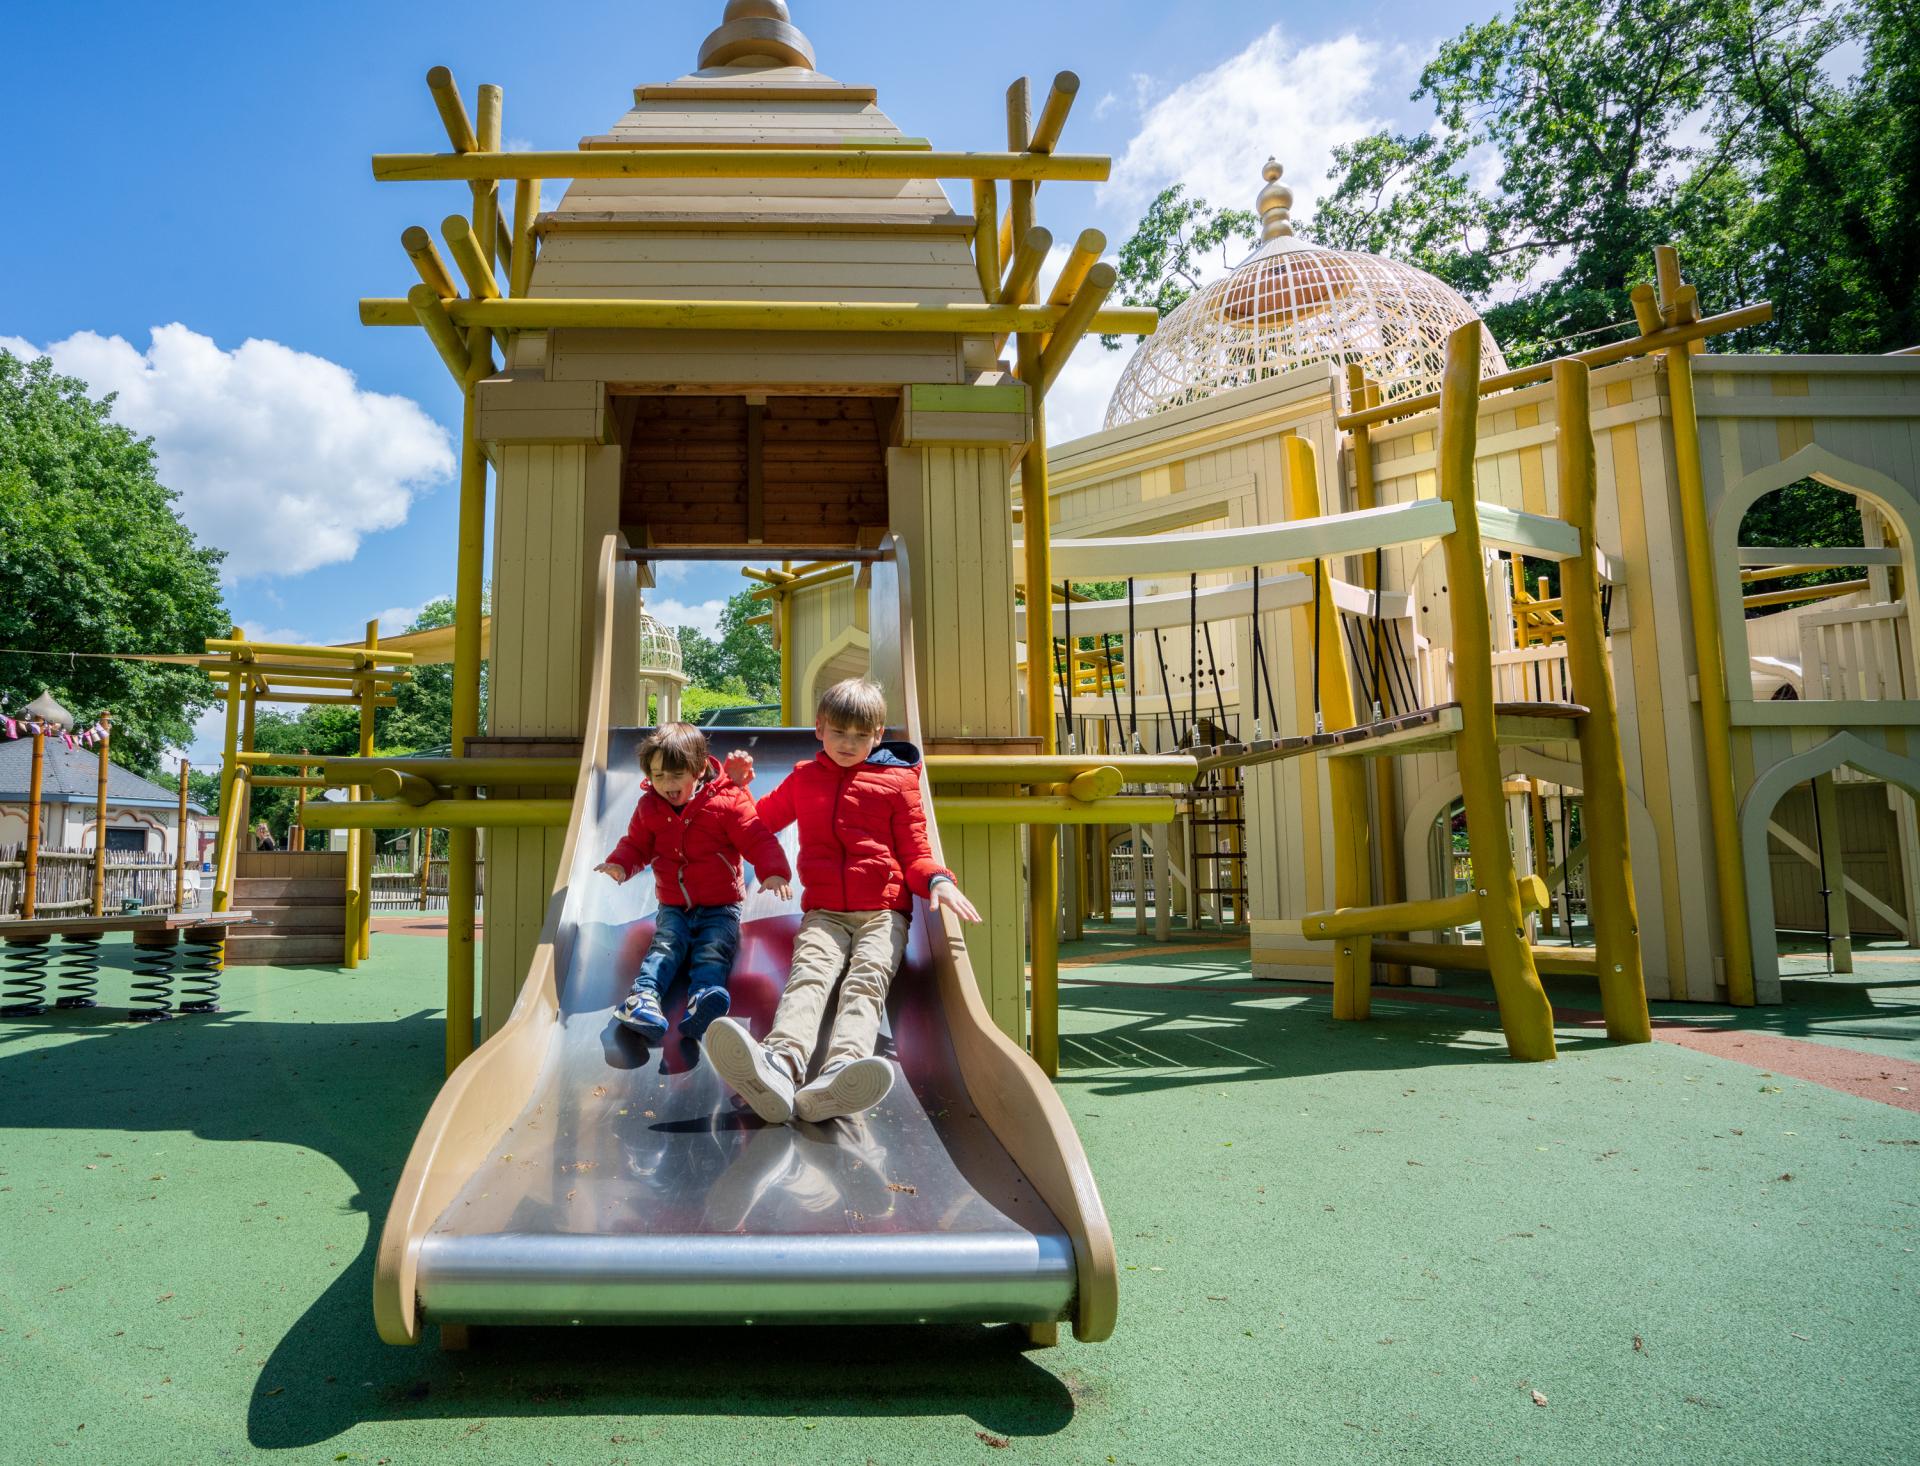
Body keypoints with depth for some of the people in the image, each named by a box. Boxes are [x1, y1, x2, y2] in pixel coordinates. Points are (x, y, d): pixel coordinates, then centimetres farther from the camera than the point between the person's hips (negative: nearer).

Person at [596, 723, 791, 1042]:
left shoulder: (728, 800, -6)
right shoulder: (649, 807, 8)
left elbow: (758, 839, -9)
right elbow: (637, 844, 19)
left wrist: (774, 872, -27)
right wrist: (620, 863, -5)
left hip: (721, 906, -3)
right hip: (673, 907, 3)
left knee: (713, 949, -27)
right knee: (665, 944, -23)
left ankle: (704, 996, -51)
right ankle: (644, 995, -44)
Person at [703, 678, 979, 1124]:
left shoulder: (897, 781, 14)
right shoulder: (803, 779, 22)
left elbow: (915, 854, 12)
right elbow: (758, 823, 35)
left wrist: (937, 880, -11)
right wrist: (738, 784, 16)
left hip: (884, 912, -1)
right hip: (824, 913, 1)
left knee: (868, 977, -32)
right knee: (809, 972, -31)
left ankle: (838, 1073, -62)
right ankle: (780, 1064, -63)